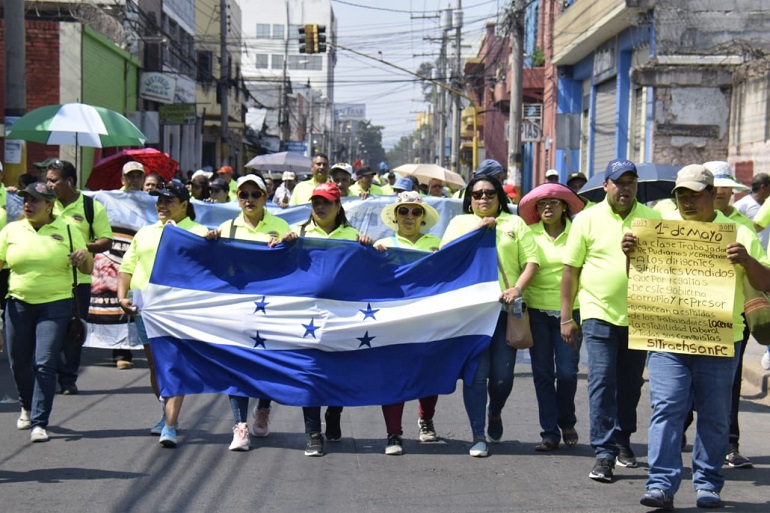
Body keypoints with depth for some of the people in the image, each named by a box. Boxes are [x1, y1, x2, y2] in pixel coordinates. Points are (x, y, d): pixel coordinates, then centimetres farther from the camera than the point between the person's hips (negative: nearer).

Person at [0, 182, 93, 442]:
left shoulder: (67, 231, 2)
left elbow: (88, 270, 6)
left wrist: (84, 258, -16)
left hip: (55, 306, -2)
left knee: (45, 364, -9)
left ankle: (39, 423, -4)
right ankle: (27, 407, 37)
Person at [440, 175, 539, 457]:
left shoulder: (515, 223, 16)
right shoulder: (460, 222, 15)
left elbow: (531, 261, 7)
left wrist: (517, 289, -10)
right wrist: (476, 229, -7)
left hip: (504, 308, 1)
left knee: (502, 374, 0)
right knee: (476, 373, -6)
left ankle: (495, 413, 32)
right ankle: (479, 437, 1)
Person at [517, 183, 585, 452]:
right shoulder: (530, 234, 5)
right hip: (537, 310, 2)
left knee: (567, 371, -4)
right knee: (542, 372, 2)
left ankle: (566, 422, 22)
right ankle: (550, 432, 10)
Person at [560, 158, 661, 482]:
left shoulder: (652, 219, 6)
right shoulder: (587, 219, 0)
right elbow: (570, 270, 2)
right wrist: (566, 318, 0)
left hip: (639, 316, 3)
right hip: (599, 314, -2)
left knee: (630, 383, 13)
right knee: (601, 382, -9)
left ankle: (622, 440, 31)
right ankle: (604, 453, -7)